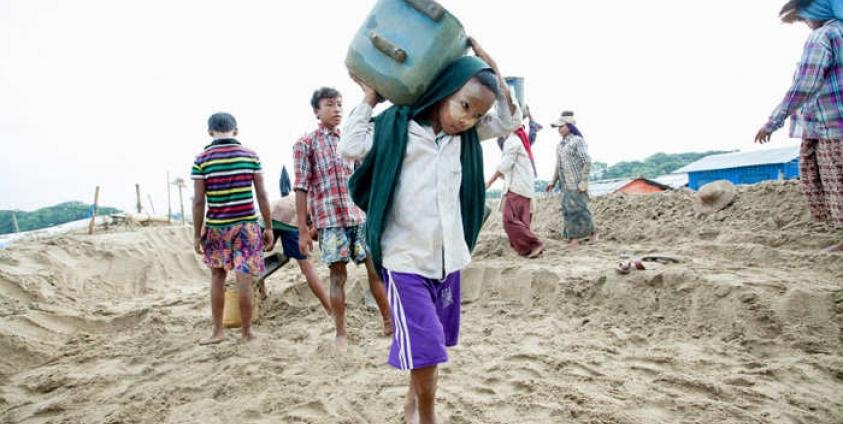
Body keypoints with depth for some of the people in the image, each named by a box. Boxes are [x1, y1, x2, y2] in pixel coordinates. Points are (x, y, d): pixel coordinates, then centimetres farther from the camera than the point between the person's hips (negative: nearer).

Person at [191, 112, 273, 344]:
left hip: (216, 226, 1)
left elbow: (199, 201, -4)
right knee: (244, 280, 3)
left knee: (217, 276, 17)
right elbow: (262, 195, -2)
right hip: (247, 224, 0)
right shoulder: (251, 156, -1)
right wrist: (268, 227, 5)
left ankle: (218, 331, 22)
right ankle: (246, 332, 14)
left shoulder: (202, 159, -3)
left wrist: (197, 234, 4)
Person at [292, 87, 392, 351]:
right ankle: (341, 334, 15)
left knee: (375, 269, 5)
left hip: (360, 215, 4)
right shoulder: (305, 144, 1)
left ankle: (389, 321, 21)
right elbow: (301, 188, -3)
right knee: (338, 276, 1)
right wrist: (303, 231, -7)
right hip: (330, 220, -4)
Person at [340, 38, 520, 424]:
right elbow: (350, 147, -15)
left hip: (447, 259, 6)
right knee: (423, 347, -7)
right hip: (406, 260, -5)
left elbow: (509, 120, 7)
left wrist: (491, 66, 1)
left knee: (431, 343, 19)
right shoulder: (397, 126, -7)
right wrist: (370, 99, -9)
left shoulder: (466, 136, 6)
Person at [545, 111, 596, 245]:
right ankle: (573, 238, 10)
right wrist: (553, 181, 13)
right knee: (568, 210, 5)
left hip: (577, 184, -7)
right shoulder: (560, 144, 14)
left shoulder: (578, 141, -8)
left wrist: (583, 181, -17)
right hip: (565, 184, 7)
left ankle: (592, 234, 12)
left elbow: (587, 161, -13)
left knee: (579, 208, -5)